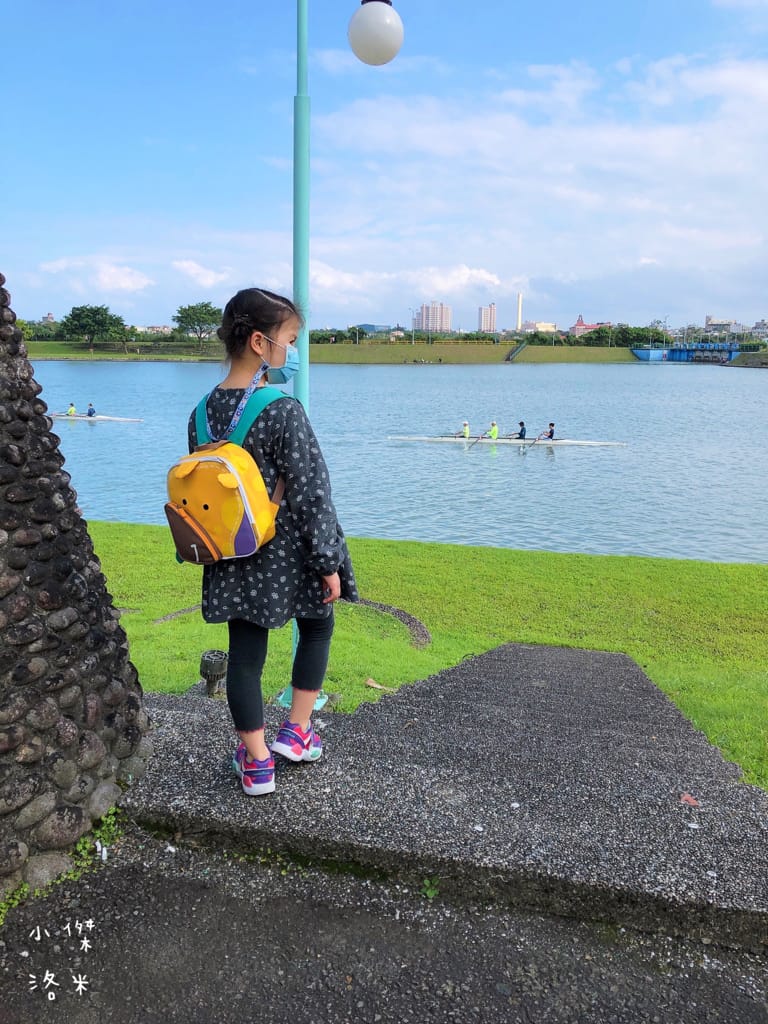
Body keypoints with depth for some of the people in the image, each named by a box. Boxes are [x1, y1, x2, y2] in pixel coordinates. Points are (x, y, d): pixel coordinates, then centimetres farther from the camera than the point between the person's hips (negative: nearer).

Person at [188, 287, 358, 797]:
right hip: (289, 554, -4)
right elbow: (311, 493, -18)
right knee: (317, 627, 22)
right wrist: (328, 563, -11)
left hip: (234, 559, 5)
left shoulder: (202, 413, 1)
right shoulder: (284, 411, -19)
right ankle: (297, 732, 26)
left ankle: (256, 762, 21)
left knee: (245, 652, 12)